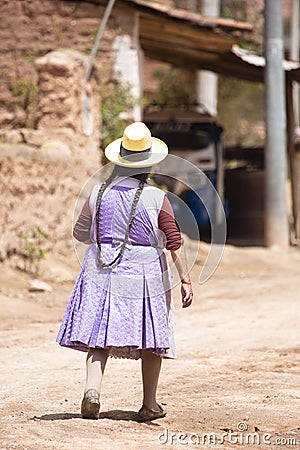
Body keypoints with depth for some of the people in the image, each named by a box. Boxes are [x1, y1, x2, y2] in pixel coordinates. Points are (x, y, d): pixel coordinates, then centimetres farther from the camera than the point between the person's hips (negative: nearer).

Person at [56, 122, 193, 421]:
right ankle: (149, 405, 16)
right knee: (151, 338, 11)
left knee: (100, 334, 5)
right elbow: (174, 242, -10)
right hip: (144, 275, -2)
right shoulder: (156, 198, -9)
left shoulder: (99, 193, -1)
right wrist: (185, 280, -6)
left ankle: (92, 389, -18)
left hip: (101, 273, 2)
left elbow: (80, 233, 7)